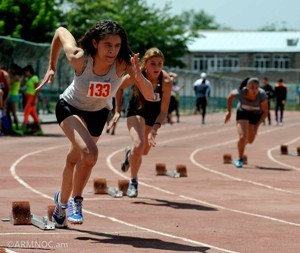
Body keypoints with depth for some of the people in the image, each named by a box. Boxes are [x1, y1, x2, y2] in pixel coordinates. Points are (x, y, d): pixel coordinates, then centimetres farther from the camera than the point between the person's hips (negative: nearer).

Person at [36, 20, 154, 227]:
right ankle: (75, 201, -5)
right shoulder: (80, 58, -33)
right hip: (71, 108, -3)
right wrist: (52, 67, -4)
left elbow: (150, 96, -38)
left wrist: (139, 77, -58)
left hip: (98, 113, 3)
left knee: (75, 159, 21)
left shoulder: (123, 63, -32)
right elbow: (61, 31, -14)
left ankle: (62, 200, 48)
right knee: (89, 153, -28)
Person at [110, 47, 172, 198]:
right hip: (136, 110, -2)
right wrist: (118, 111, -7)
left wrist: (154, 131, -39)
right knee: (139, 145, -24)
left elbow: (163, 111, -27)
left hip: (154, 115, 2)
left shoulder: (166, 81, -31)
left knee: (145, 151, 19)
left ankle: (130, 153, 55)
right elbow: (120, 88, -6)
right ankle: (133, 181, -4)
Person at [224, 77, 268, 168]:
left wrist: (257, 125, -25)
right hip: (243, 113, -2)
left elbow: (265, 112, -21)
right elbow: (230, 96, -9)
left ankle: (241, 146, 53)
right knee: (242, 137, -19)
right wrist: (229, 112, -4)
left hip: (256, 115, 2)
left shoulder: (262, 95, -34)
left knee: (250, 140, 17)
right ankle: (240, 159, 3)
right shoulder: (240, 93, -33)